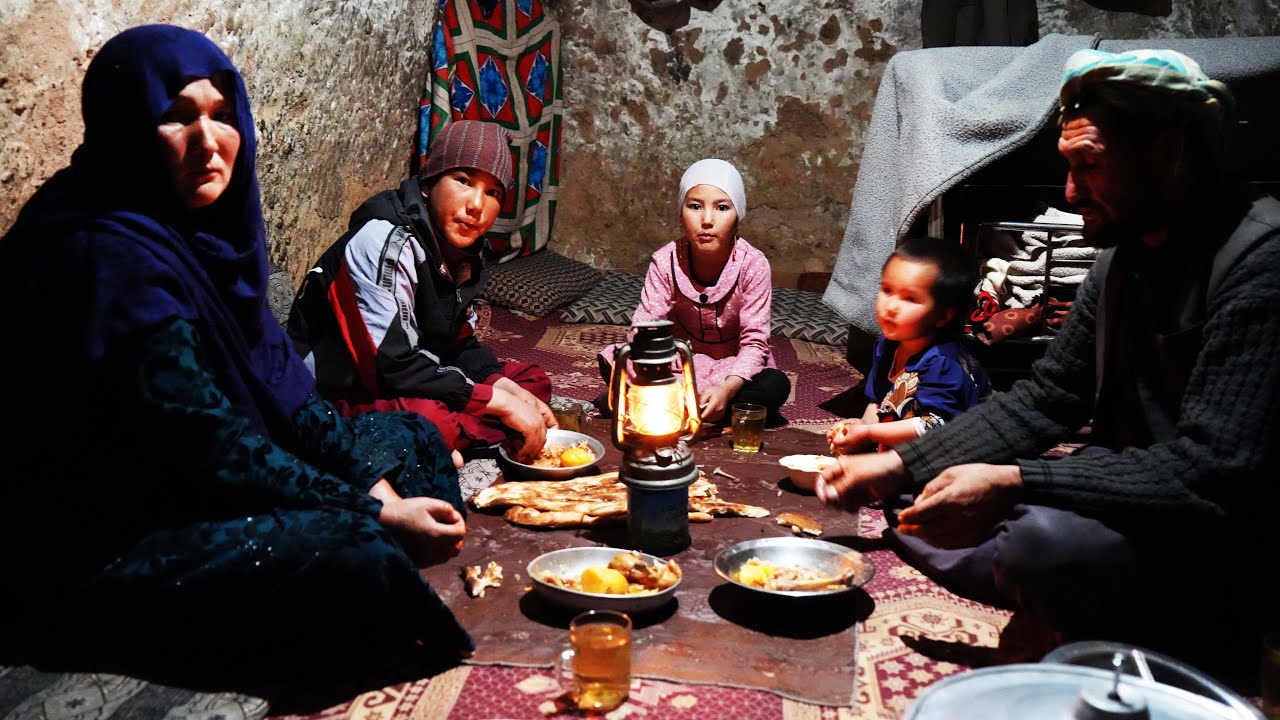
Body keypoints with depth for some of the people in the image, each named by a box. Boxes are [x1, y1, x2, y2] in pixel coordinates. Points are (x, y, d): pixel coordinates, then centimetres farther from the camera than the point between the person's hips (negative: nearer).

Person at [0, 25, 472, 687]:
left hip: (184, 496, 10)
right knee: (350, 557, -30)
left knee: (412, 441, 13)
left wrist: (369, 481, -8)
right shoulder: (107, 256, -24)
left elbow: (279, 382, 5)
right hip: (99, 551, -10)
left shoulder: (204, 230, 4)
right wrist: (372, 515, -25)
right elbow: (206, 445, -26)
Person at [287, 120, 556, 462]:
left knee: (533, 380, 6)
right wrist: (501, 402, -24)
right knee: (430, 417, -39)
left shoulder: (461, 249, 4)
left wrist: (512, 391, -7)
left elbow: (460, 346, 12)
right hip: (336, 404, -10)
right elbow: (392, 368, -28)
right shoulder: (385, 241, -23)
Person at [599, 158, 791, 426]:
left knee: (776, 386, -34)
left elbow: (754, 342, -22)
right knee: (610, 359, -22)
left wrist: (727, 389, -41)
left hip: (733, 367, -1)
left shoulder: (753, 265, -20)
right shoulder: (666, 261, -15)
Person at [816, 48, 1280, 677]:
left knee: (1044, 539, -36)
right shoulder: (1124, 259, 8)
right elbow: (1041, 402, 9)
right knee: (916, 506, 7)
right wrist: (899, 466, -1)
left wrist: (1011, 484, -30)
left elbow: (1210, 473, -29)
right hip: (1131, 517, 9)